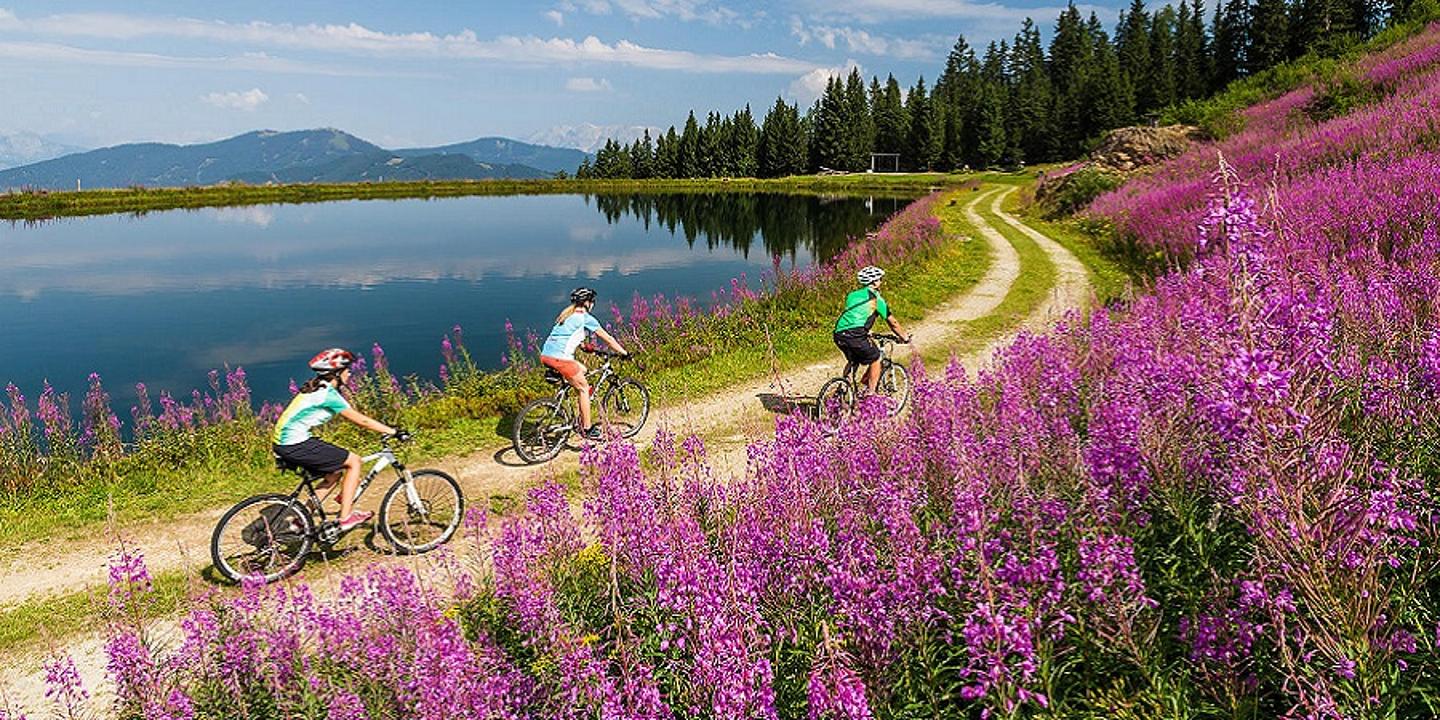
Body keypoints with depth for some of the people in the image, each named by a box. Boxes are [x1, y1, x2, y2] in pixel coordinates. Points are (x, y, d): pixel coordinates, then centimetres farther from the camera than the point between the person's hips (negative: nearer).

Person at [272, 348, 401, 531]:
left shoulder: (316, 387, 15)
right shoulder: (328, 393, -13)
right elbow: (360, 420, -13)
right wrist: (393, 431, -10)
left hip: (283, 442, 10)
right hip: (296, 445, -10)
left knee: (336, 472, 19)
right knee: (353, 461, -4)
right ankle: (346, 517, -2)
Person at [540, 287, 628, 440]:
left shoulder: (566, 315, 23)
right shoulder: (586, 318, 0)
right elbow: (608, 339, 5)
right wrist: (625, 353, 15)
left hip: (545, 356, 8)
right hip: (560, 358, -8)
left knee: (582, 370, 26)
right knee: (584, 388, 8)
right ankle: (587, 428, 11)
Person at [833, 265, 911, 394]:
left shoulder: (852, 295, 23)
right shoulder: (875, 298, 6)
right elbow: (892, 322, 12)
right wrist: (905, 338, 25)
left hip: (839, 335, 6)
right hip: (856, 336, -6)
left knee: (852, 362, 27)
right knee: (875, 361, 14)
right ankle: (871, 394, 11)